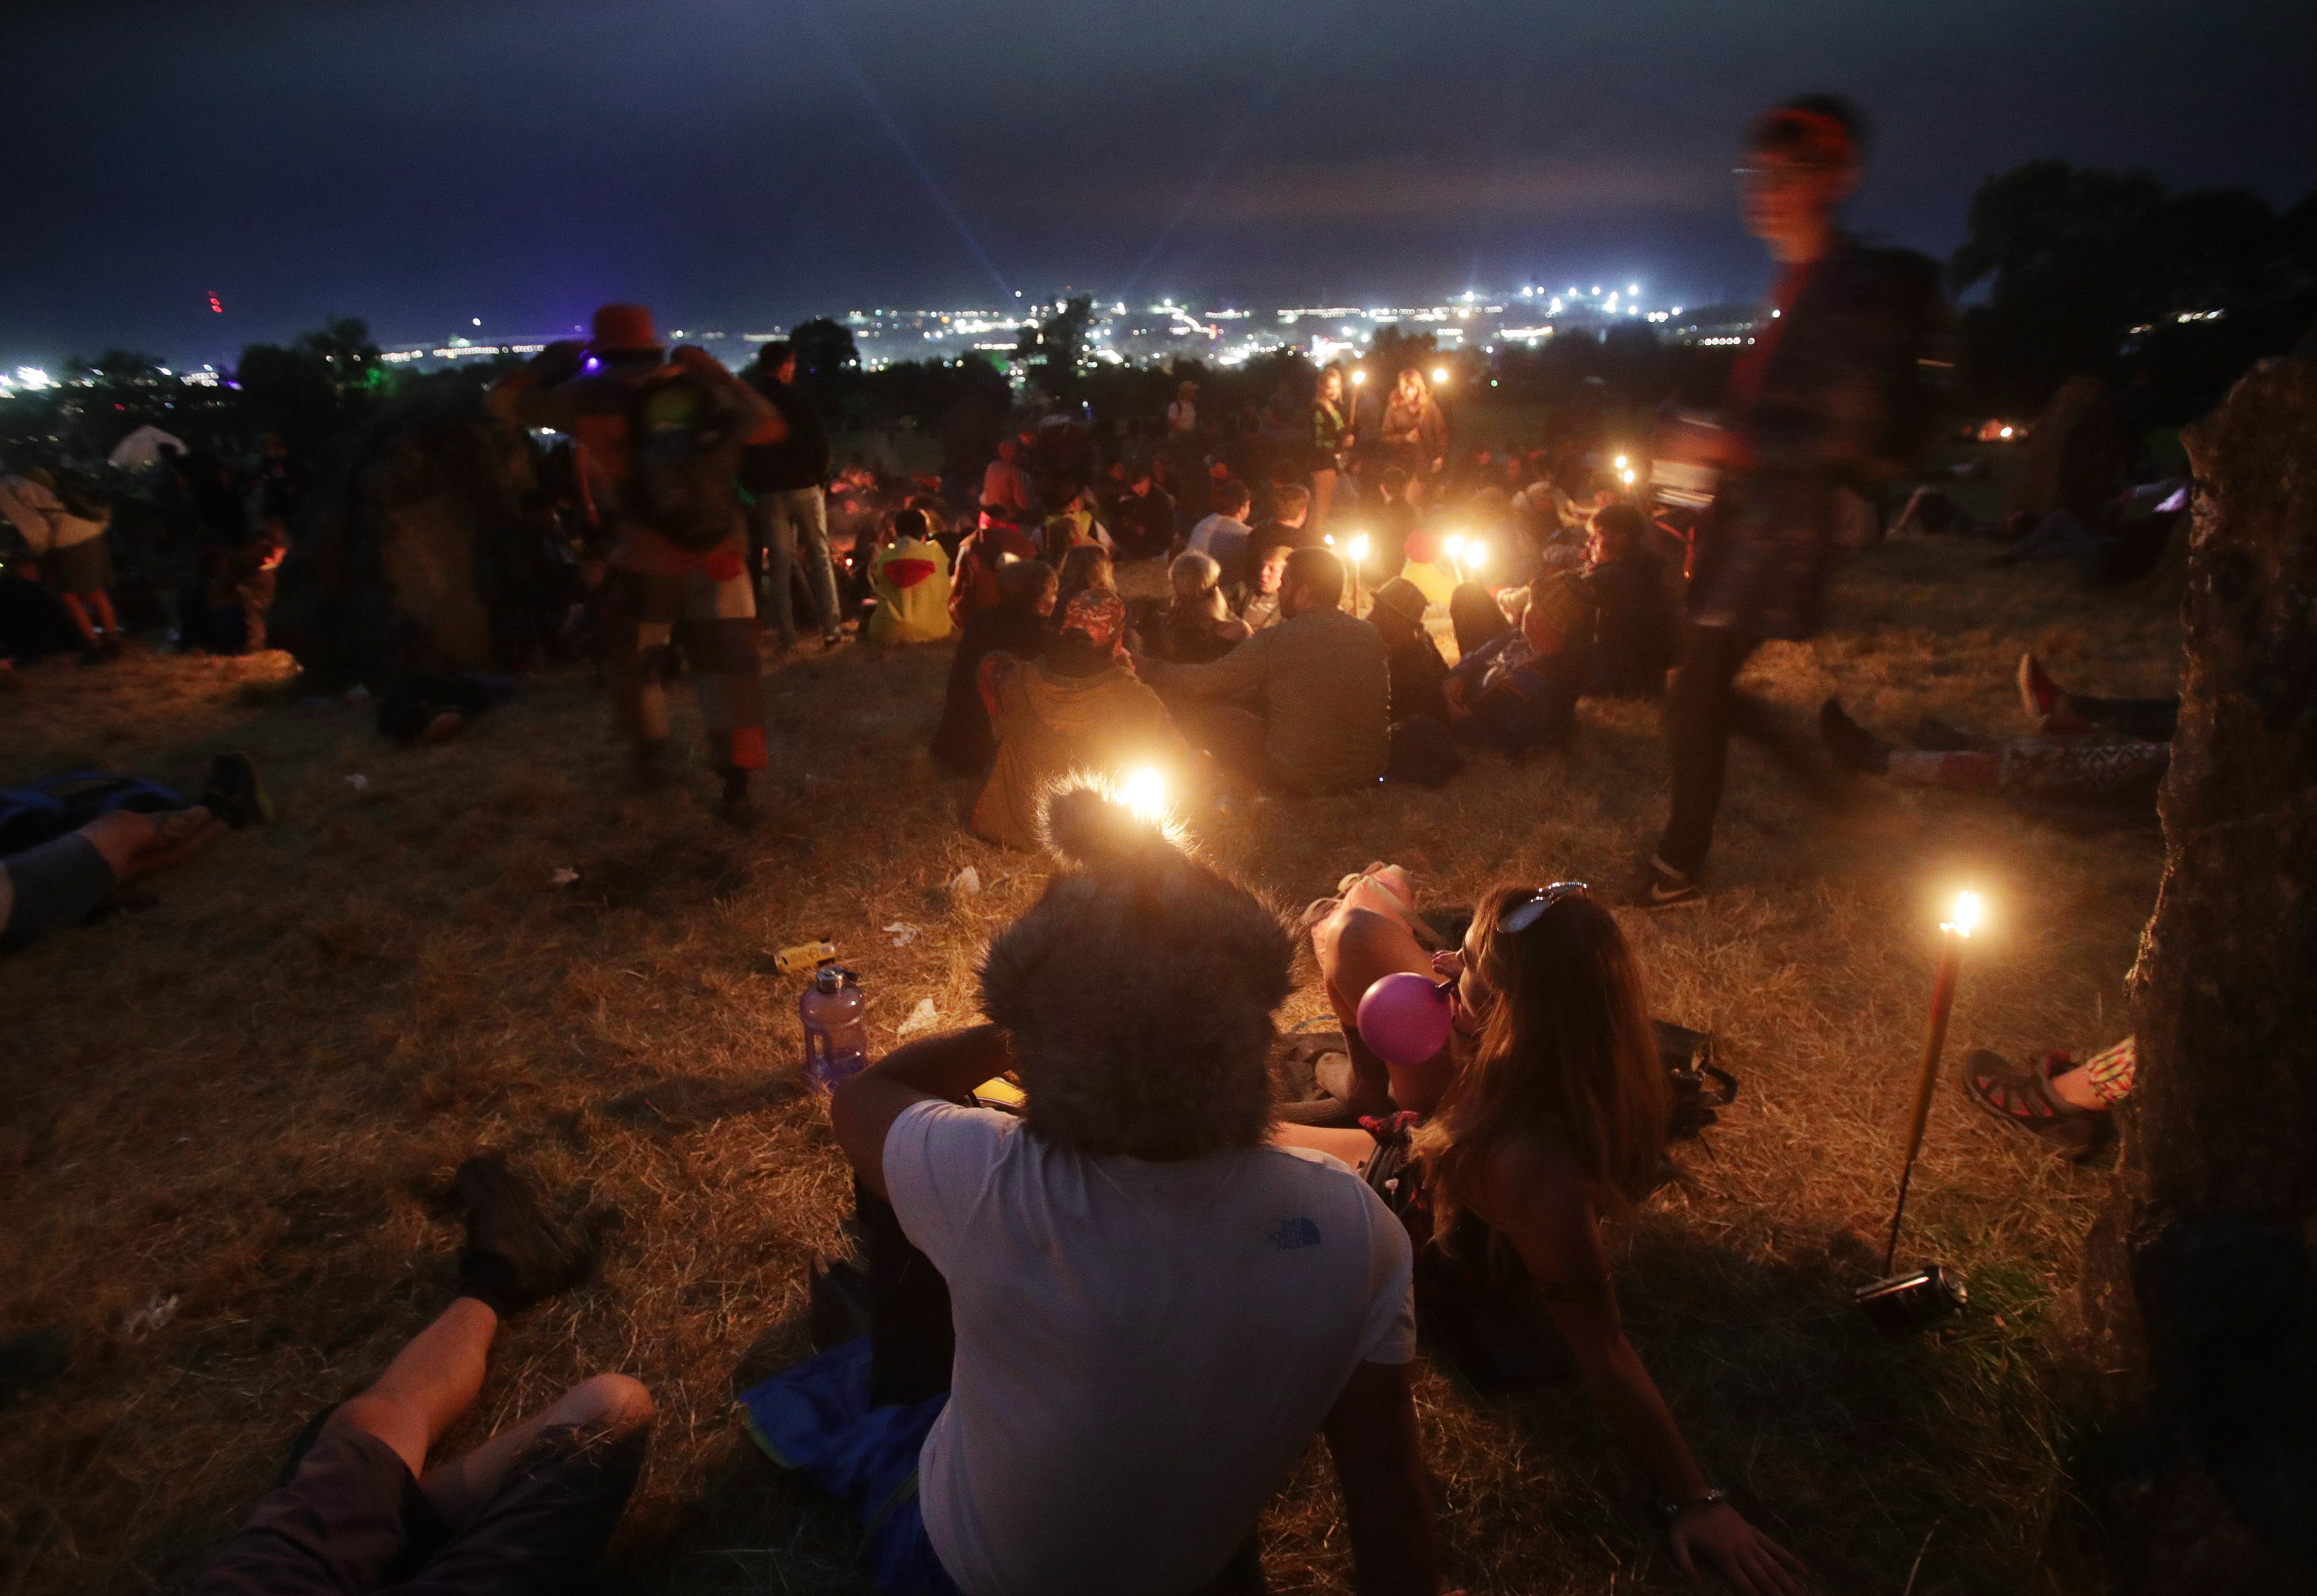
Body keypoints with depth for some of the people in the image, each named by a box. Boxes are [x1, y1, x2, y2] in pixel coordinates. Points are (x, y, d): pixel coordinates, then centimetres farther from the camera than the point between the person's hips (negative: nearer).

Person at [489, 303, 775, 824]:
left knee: (634, 663, 21)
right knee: (730, 666, 3)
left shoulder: (588, 399, -3)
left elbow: (504, 401, 10)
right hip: (719, 555, 2)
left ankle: (649, 757, 35)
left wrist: (546, 361, 25)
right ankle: (736, 788, -2)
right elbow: (768, 426, 12)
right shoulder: (701, 387, 1)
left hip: (645, 563, -1)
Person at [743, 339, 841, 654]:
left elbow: (740, 452, 9)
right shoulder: (796, 398, -3)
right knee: (819, 557, 4)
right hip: (804, 487, -2)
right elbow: (820, 442, -8)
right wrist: (821, 478, 2)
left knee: (779, 563, 3)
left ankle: (787, 635, 0)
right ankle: (830, 629, 0)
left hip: (768, 494, 3)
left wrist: (753, 487, 15)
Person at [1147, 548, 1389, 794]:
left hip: (1295, 778, -7)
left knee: (1195, 715, 2)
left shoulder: (1276, 640, -16)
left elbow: (1207, 681, -6)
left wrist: (1152, 672, 13)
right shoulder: (1371, 635, 1)